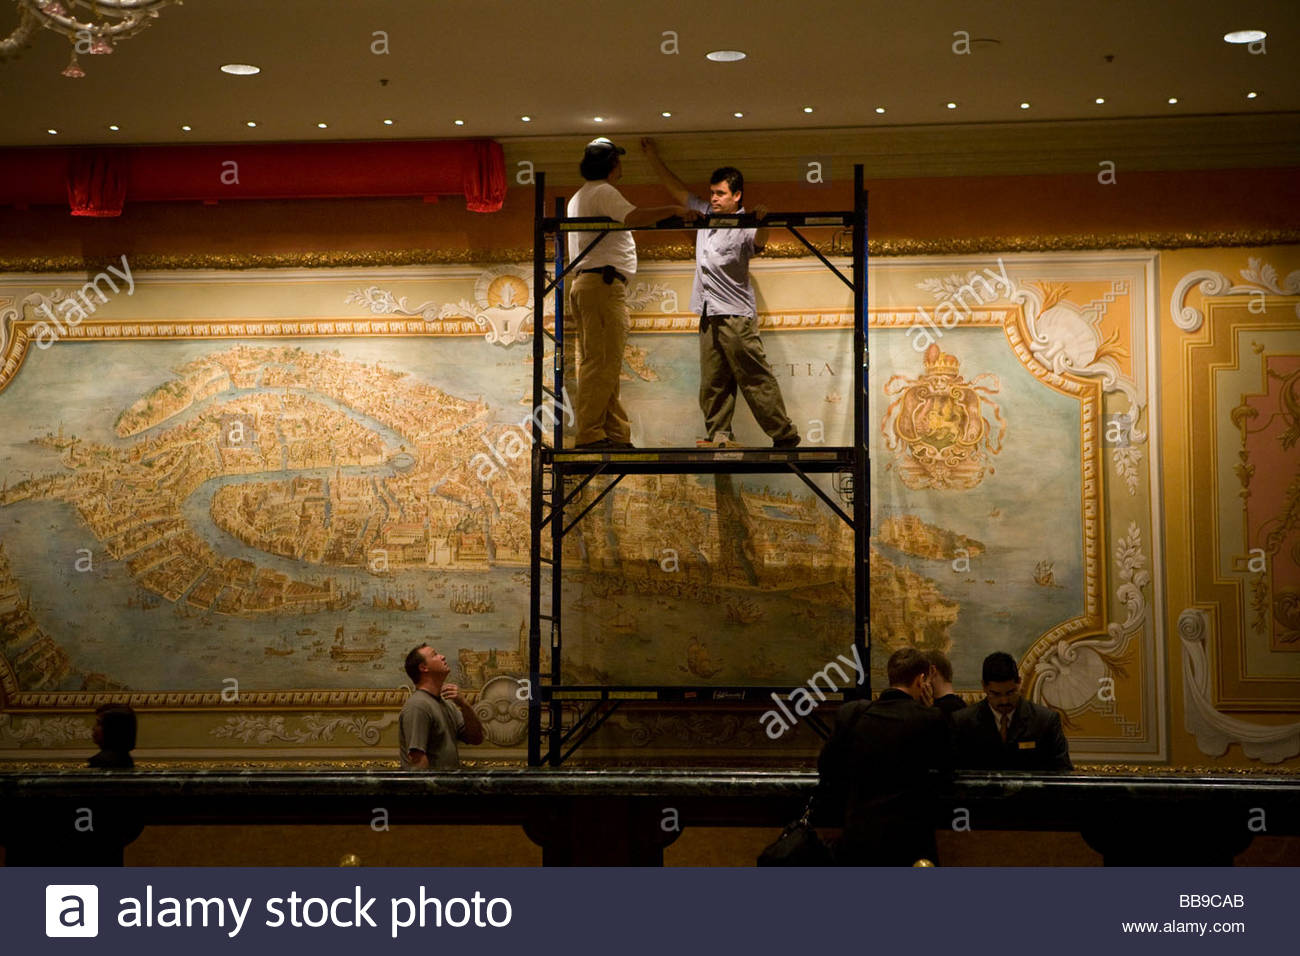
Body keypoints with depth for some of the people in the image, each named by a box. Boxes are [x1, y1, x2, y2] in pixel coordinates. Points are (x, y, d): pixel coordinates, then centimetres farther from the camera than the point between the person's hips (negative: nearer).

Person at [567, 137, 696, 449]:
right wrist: (673, 210, -17)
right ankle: (590, 435, -15)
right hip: (604, 283, -10)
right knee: (603, 363, -12)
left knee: (604, 364, 8)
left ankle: (617, 435, 8)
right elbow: (633, 217, -24)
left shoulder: (577, 198, 24)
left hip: (582, 281, 10)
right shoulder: (603, 193, -7)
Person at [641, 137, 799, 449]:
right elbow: (676, 189, 20)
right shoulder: (704, 214, 11)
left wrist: (762, 224, -54)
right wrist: (653, 158, 19)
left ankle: (785, 435, -4)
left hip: (736, 315, -8)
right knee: (712, 382, 8)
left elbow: (759, 242, -32)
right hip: (709, 315, 8)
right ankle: (718, 435, 12)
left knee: (755, 378, -8)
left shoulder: (742, 227, -11)